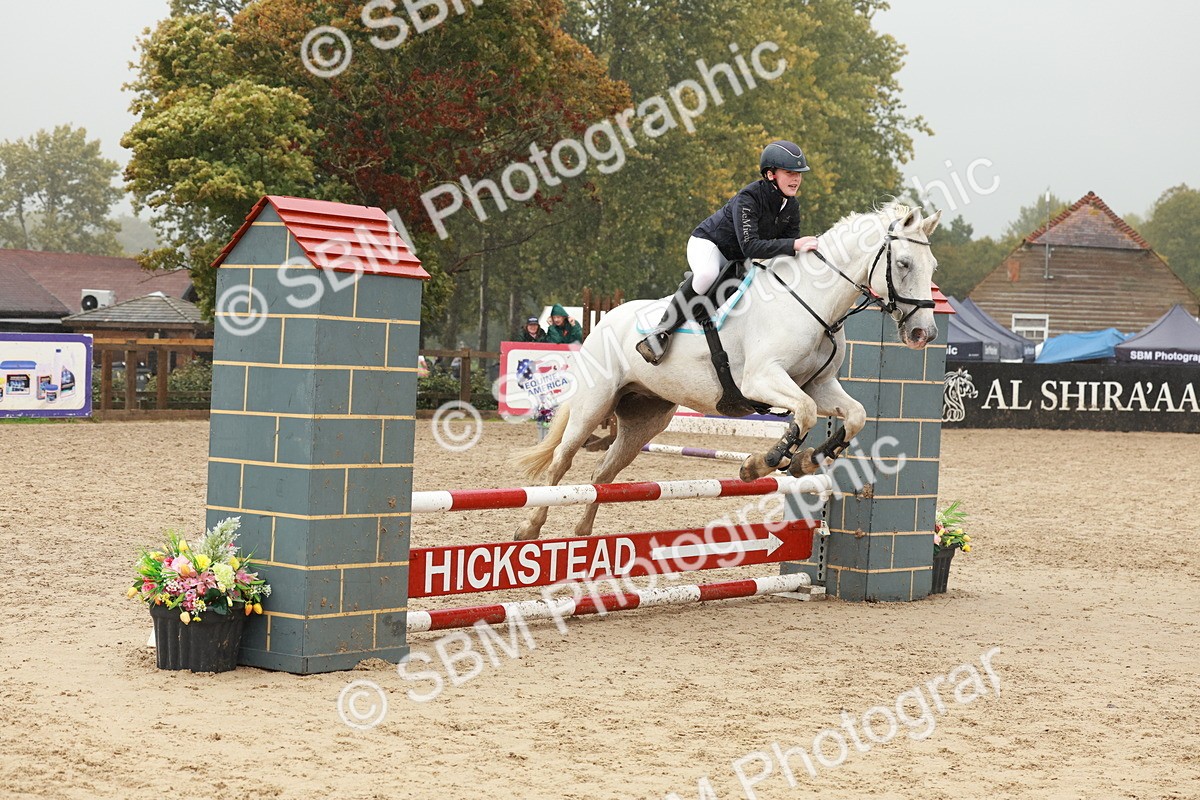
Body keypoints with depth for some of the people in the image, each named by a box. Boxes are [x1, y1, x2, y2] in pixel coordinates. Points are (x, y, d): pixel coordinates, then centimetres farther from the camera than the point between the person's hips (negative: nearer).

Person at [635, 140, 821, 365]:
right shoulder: (748, 198, -29)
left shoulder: (791, 206, -6)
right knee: (707, 274, -39)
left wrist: (804, 249, -25)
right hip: (707, 243, -8)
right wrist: (793, 245, -45)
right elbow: (749, 246, -39)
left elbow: (791, 249, -2)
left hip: (737, 260, 8)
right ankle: (662, 333, -33)